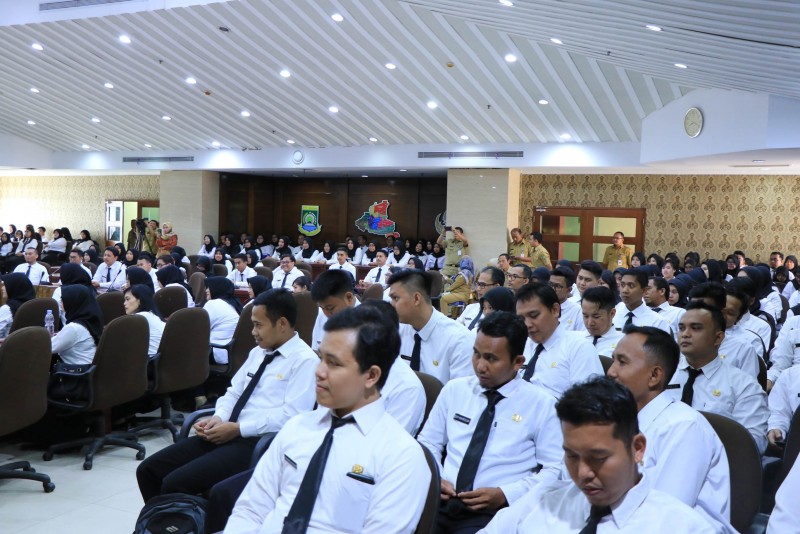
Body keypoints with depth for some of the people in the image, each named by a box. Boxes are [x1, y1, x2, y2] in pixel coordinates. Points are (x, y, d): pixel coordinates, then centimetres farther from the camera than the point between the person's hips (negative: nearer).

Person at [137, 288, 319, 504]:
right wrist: (218, 418, -1)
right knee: (148, 470, 1)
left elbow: (292, 415, -18)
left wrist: (238, 428, -17)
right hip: (225, 434, 9)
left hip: (258, 443, -9)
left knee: (175, 484, -22)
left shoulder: (304, 360, -9)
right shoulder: (258, 352, 18)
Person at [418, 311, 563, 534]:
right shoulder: (454, 389, 12)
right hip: (441, 502, 3)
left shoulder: (542, 404, 2)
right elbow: (428, 443, 18)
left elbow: (555, 470, 1)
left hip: (493, 512, -3)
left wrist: (504, 494, -11)